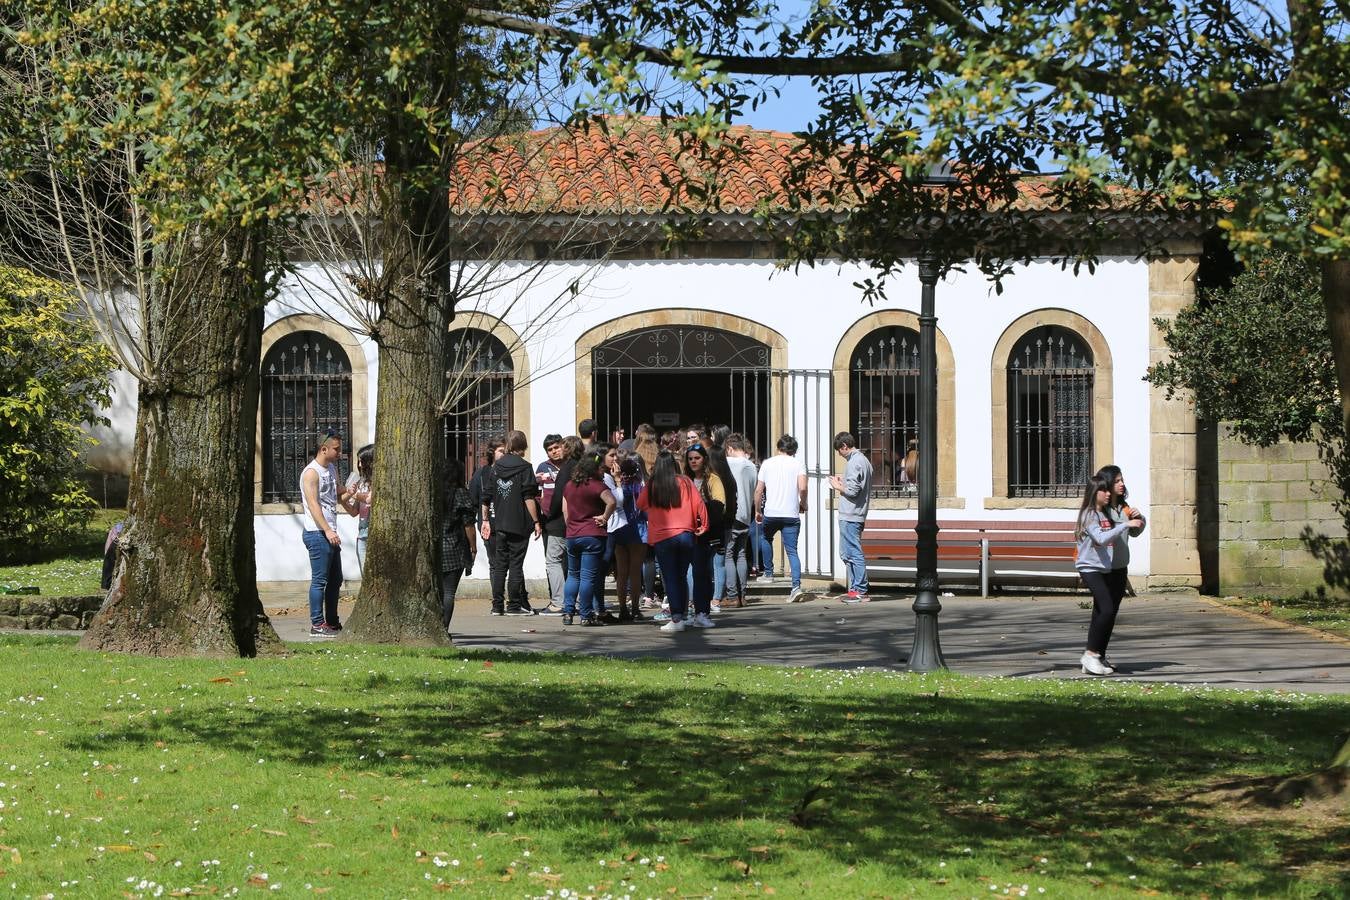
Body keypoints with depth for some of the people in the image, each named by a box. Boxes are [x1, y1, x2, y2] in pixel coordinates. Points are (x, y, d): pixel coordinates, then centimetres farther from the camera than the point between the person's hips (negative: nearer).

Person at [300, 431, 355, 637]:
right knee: (319, 580, -7)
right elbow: (313, 505, -19)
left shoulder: (332, 469, 16)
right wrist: (327, 531, -26)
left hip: (329, 533, 10)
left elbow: (338, 497, 23)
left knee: (335, 580, 13)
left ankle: (332, 622, 20)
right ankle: (317, 624, -4)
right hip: (317, 533, -9)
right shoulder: (311, 472, -12)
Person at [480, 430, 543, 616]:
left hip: (499, 523, 4)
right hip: (519, 523, -4)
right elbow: (529, 497, -12)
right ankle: (514, 605, -1)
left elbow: (486, 497, 9)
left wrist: (485, 520, 16)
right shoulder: (524, 467, -6)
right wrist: (536, 521, -10)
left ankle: (497, 605, 8)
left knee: (499, 565, 9)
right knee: (516, 564, -1)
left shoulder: (496, 466, 7)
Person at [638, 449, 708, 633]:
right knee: (682, 577, 14)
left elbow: (640, 505, 11)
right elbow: (699, 504, -2)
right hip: (685, 535, 2)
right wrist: (702, 526, 9)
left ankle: (676, 618, -8)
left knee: (670, 579, 0)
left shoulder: (651, 487, -2)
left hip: (661, 538, -2)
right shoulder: (685, 483, -1)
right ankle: (683, 614, 17)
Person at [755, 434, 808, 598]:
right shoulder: (798, 464, 2)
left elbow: (758, 490, 5)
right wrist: (803, 504, 6)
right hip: (791, 515, -1)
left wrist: (757, 511, 17)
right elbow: (802, 488, -12)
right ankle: (796, 585, -13)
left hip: (770, 513, 1)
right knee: (792, 550, 1)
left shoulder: (767, 463, 6)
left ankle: (768, 573, 29)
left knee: (765, 539, 29)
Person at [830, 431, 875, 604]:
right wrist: (842, 483, 15)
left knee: (853, 553, -7)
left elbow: (852, 490, -20)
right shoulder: (864, 460, 17)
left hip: (850, 516, -11)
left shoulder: (854, 462, -15)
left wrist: (838, 486, -4)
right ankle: (855, 589, 18)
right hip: (858, 515, 11)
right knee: (848, 553, 16)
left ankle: (860, 591, -6)